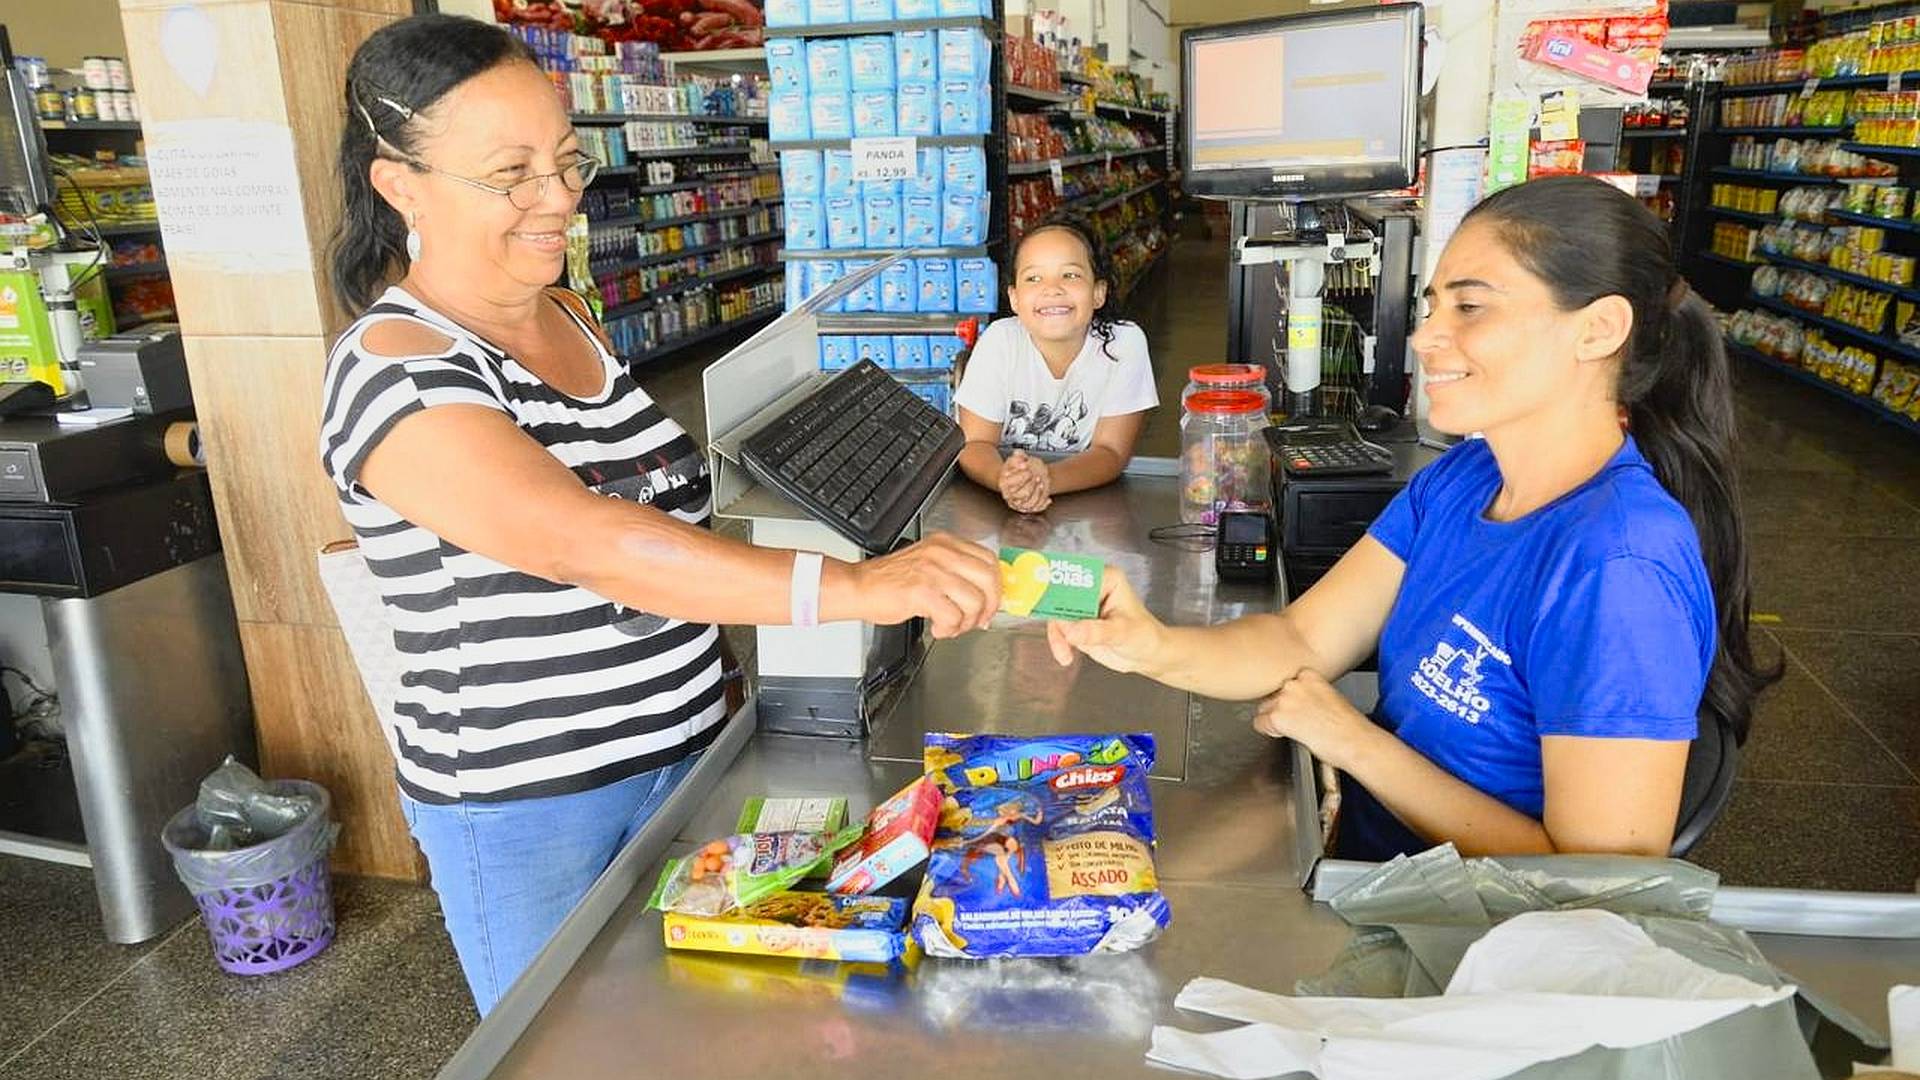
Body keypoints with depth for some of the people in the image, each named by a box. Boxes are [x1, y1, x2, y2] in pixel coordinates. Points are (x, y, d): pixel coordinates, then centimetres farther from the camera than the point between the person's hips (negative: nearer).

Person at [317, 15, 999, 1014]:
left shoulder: (569, 319, 3)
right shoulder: (394, 373, -22)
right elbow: (586, 544, -37)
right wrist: (854, 587, -45)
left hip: (681, 752, 7)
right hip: (525, 809, -7)